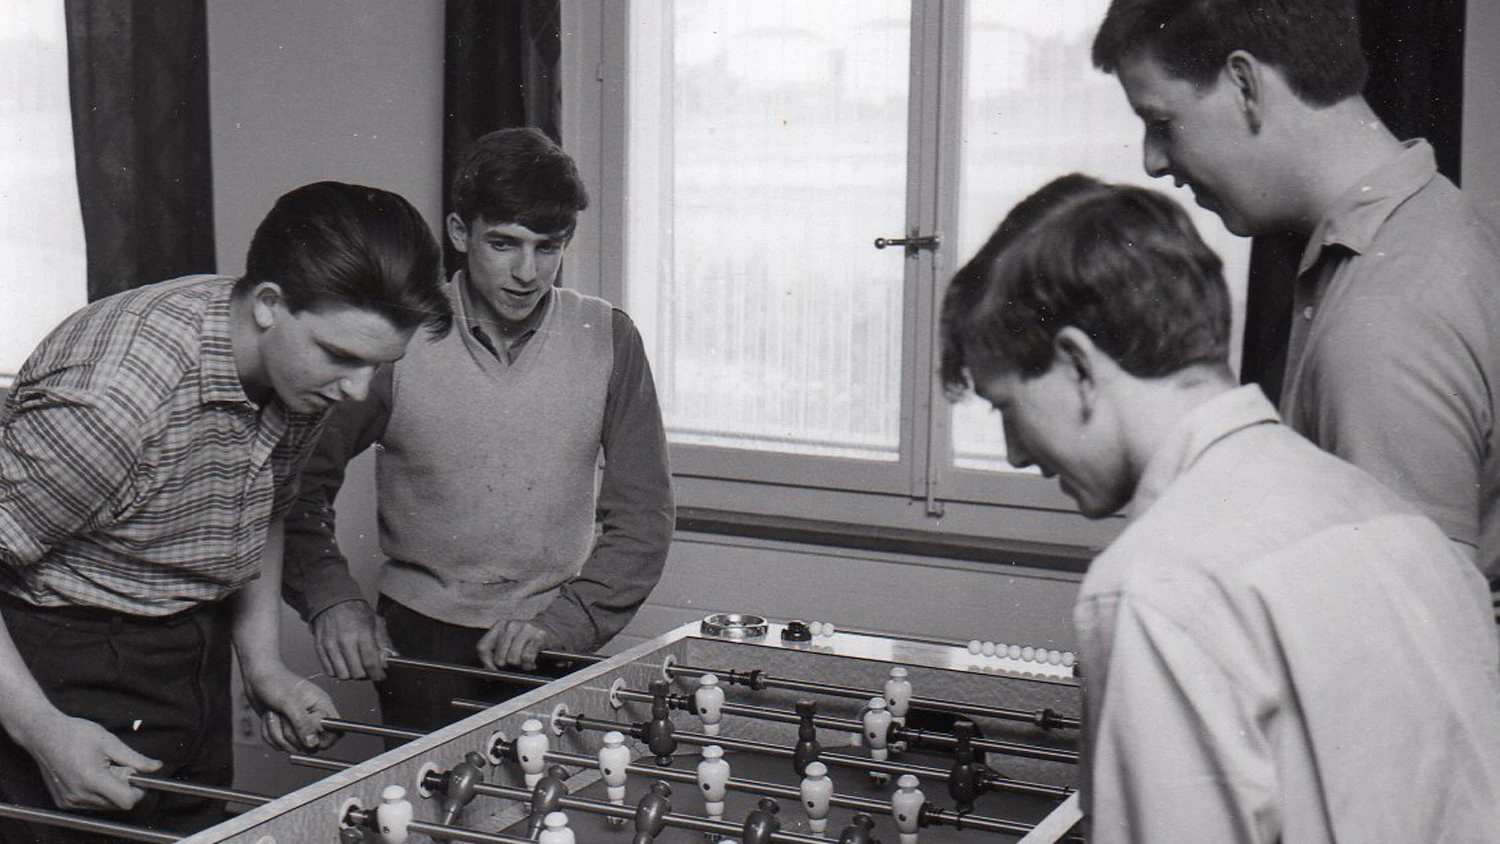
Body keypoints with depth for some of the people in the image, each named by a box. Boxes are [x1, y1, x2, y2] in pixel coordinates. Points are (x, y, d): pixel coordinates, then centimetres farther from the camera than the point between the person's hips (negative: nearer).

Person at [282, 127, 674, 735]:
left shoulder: (607, 339, 0)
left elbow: (642, 519, 3)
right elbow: (300, 483, 5)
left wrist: (561, 622, -9)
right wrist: (331, 598, -9)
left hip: (553, 654, 1)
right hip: (420, 640, -1)